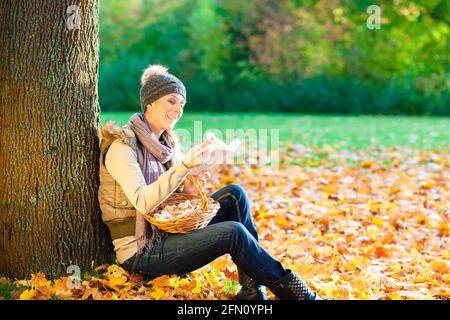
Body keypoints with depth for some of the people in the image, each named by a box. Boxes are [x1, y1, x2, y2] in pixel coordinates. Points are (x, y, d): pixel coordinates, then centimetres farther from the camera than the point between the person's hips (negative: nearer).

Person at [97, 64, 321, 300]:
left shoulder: (165, 141, 9)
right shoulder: (122, 146, -16)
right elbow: (143, 202, -29)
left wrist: (186, 187, -6)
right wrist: (184, 166, -37)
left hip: (166, 233, 8)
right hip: (140, 252, -8)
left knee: (234, 194, -5)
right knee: (233, 233, -23)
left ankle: (252, 288, -10)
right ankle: (287, 288, -3)